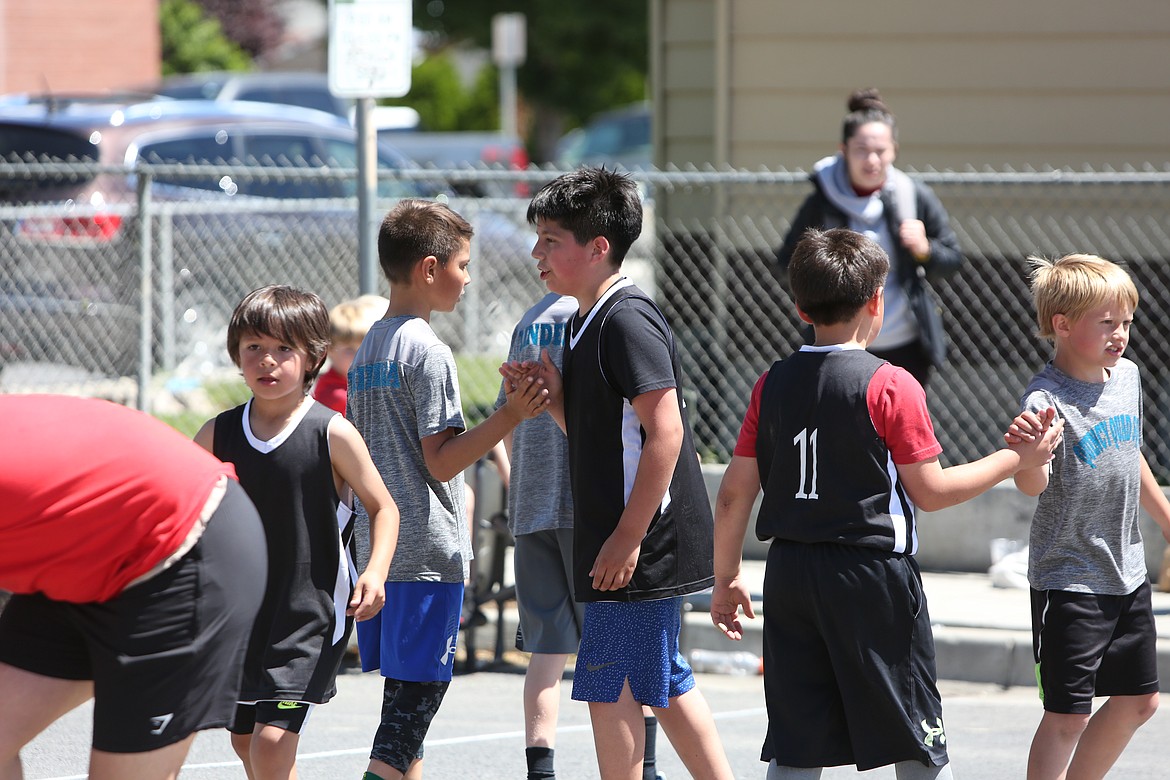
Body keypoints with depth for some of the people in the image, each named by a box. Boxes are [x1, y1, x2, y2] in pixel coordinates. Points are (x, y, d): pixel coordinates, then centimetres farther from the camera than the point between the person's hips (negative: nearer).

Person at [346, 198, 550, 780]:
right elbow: (441, 461, -16)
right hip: (429, 554, -9)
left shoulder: (367, 349, 14)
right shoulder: (428, 352, -12)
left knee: (403, 693, 13)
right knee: (416, 694, -10)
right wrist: (510, 415, -21)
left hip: (379, 551, 9)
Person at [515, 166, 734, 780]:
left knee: (610, 687, -6)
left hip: (641, 547, -10)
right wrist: (553, 397, 2)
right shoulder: (585, 323, 15)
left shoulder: (627, 320, -16)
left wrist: (628, 537, -22)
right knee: (663, 682, 16)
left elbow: (664, 432, -22)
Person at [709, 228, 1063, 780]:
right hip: (873, 578, -4)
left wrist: (726, 579, 16)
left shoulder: (772, 386, 4)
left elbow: (734, 494, 4)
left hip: (790, 574, 4)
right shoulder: (892, 387, -10)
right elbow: (930, 491, -6)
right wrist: (1017, 459, 5)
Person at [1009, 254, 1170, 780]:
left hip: (1127, 573, 8)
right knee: (1068, 715, -6)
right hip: (1069, 578, -8)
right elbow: (1033, 485, -33)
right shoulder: (1047, 398, -20)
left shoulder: (1126, 376, 4)